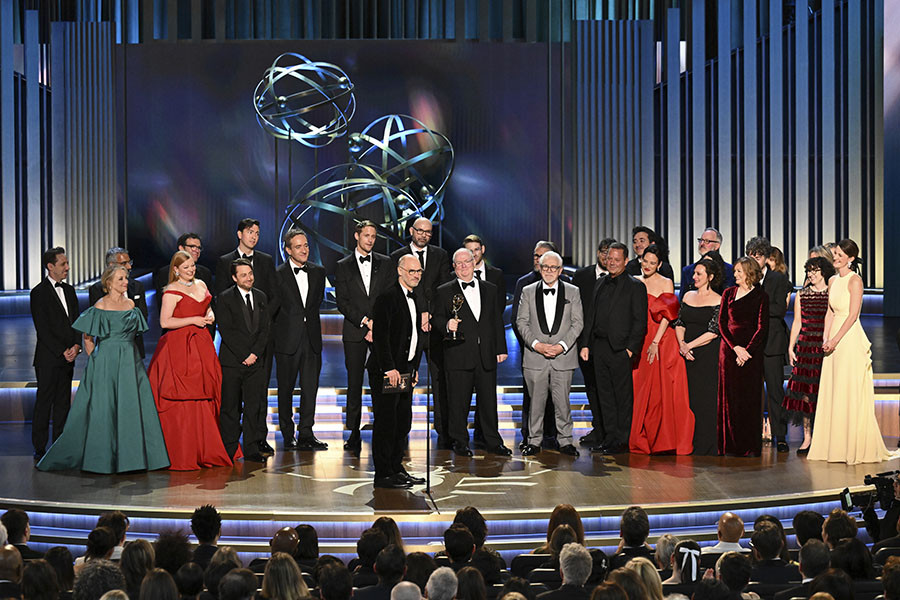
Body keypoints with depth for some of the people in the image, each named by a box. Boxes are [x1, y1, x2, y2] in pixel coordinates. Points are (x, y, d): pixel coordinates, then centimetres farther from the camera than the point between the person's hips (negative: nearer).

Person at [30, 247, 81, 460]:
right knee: (44, 402, -2)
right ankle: (40, 449, 3)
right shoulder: (39, 292, -7)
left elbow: (77, 322, 14)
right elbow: (42, 328, -11)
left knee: (63, 402, 9)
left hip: (68, 357, 6)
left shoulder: (69, 290, 14)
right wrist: (62, 351, -13)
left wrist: (76, 346, -3)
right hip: (48, 358, -6)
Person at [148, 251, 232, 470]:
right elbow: (165, 322, -14)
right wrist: (194, 320, -14)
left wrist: (209, 315, 8)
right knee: (182, 400, -7)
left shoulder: (201, 285, 14)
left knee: (206, 397, 3)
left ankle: (206, 451, 11)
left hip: (202, 345, 7)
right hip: (179, 348, -7)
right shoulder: (172, 291, -7)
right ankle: (182, 456, -3)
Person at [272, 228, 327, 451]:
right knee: (286, 389, 5)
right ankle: (288, 436, 14)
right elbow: (271, 307, -4)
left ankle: (305, 434, 7)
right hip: (287, 340, -3)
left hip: (312, 339, 3)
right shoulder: (277, 274, -5)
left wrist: (308, 320, 12)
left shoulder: (318, 272, 9)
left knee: (310, 388, 1)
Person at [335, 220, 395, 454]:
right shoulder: (343, 266, 7)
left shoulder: (385, 263, 10)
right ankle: (354, 433, 6)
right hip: (354, 331, 0)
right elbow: (342, 302, 0)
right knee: (354, 383, 1)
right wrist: (365, 321, -10)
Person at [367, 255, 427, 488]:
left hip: (405, 370, 9)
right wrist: (389, 368, -19)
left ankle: (396, 469, 22)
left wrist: (414, 368, 15)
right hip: (386, 372, -9)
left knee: (403, 423, 12)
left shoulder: (417, 300, 14)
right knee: (386, 423, -4)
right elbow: (379, 336, -17)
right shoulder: (387, 298, -12)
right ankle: (383, 475, 1)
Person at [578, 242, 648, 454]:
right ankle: (608, 437, 15)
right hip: (599, 347, 6)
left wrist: (631, 348, -14)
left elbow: (640, 321, -7)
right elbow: (590, 315, 16)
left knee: (623, 396, 0)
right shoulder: (600, 283, 16)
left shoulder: (635, 287, -3)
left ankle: (622, 441, 5)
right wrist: (585, 343, 9)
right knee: (604, 395, 9)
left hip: (620, 349, -6)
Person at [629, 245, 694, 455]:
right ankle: (641, 440, 9)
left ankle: (664, 440, -2)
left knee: (661, 389, -7)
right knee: (640, 389, 3)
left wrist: (656, 342, -15)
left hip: (662, 342, -4)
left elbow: (666, 316, -6)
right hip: (638, 341, 4)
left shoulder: (666, 284, 1)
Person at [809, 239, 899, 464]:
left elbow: (853, 315, -14)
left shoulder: (854, 280, -10)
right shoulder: (833, 281, 13)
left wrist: (835, 340, -15)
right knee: (832, 393, 8)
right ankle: (835, 445, 14)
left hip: (850, 340, -8)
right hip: (834, 341, 8)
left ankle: (856, 447, 3)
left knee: (850, 394, -4)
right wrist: (825, 339, 4)